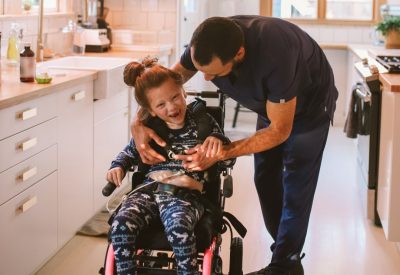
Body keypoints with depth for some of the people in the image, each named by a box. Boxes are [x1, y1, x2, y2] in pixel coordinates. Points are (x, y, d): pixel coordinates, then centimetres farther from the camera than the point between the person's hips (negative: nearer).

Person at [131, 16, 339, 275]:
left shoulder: (274, 53, -44)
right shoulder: (206, 44, -27)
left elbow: (280, 130, -32)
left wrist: (220, 154, -37)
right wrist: (139, 123, -30)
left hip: (309, 103, -6)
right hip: (272, 102, 6)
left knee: (296, 188, -6)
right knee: (266, 180, 9)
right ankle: (288, 253, 25)